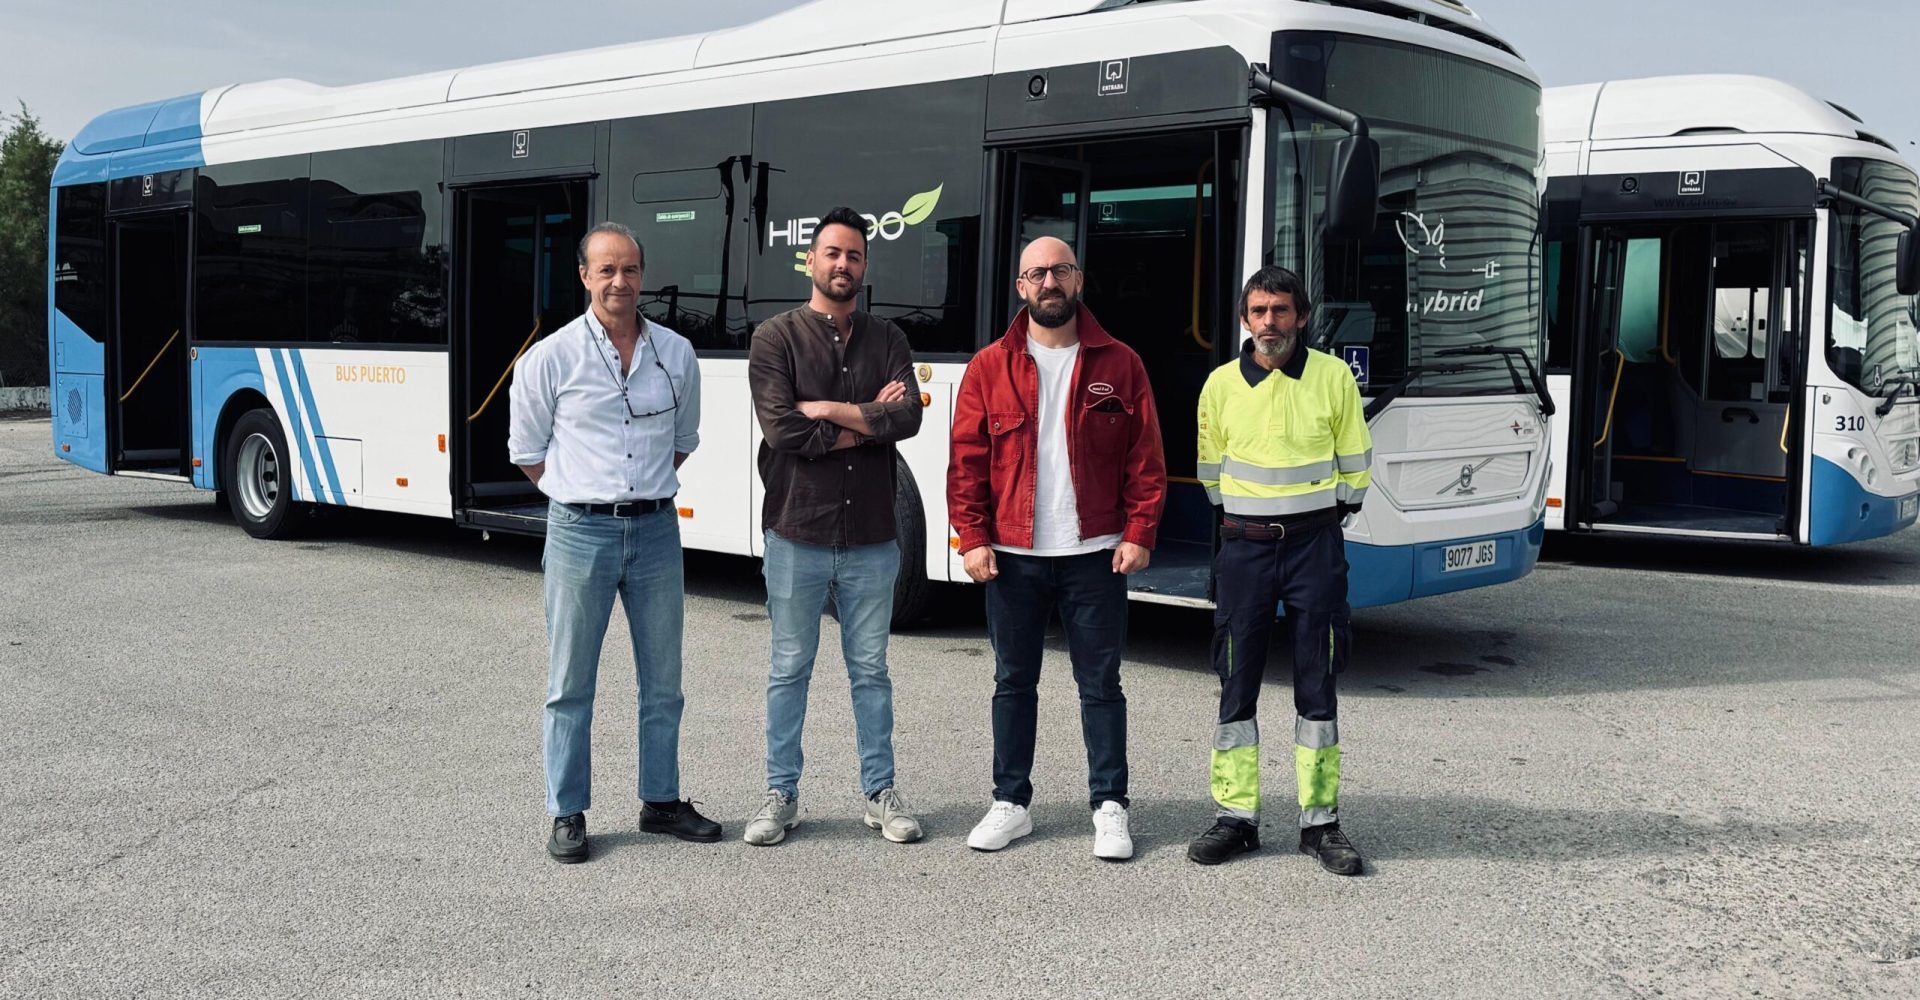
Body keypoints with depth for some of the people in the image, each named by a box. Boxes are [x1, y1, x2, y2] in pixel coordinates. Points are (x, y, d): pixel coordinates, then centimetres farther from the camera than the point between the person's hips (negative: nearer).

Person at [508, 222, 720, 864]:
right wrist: (584, 498, 5)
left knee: (663, 681, 11)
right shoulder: (550, 358, -4)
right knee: (570, 685, 4)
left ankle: (661, 802, 25)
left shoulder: (677, 354, 6)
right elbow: (527, 451, 5)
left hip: (656, 529, 3)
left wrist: (644, 491, 10)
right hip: (580, 533, -3)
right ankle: (567, 815, 15)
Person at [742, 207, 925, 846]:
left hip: (871, 540, 2)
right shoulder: (777, 338, -1)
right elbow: (781, 430, -15)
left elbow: (908, 418, -10)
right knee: (789, 670, 8)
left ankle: (879, 793, 21)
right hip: (797, 535, -2)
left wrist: (826, 410, -14)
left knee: (869, 670, 11)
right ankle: (781, 795, 19)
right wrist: (866, 422, -10)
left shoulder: (886, 341, 7)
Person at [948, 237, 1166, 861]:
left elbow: (1146, 459, 2)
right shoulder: (990, 368, 4)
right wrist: (972, 539, -6)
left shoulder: (1119, 364, 3)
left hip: (1095, 554, -1)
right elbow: (967, 461, 2)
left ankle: (1109, 807, 16)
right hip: (1011, 556, 1)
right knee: (1014, 682, 10)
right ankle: (1010, 804, 20)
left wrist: (1139, 534, -6)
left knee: (1101, 684, 5)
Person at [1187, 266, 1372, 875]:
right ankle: (1235, 817, 12)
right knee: (1237, 684, 3)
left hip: (1315, 544, -1)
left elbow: (1355, 463, 8)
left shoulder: (1333, 377, -2)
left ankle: (1320, 822, 12)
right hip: (1244, 547, 1)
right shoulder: (1222, 384, 1)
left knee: (1316, 686, 3)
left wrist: (1327, 516, 10)